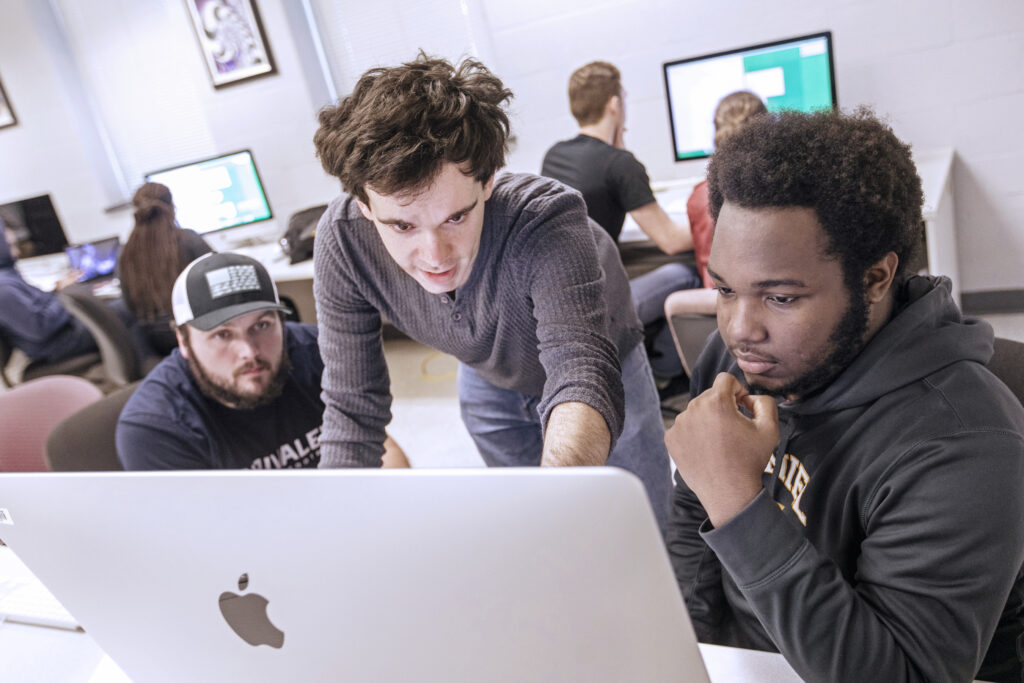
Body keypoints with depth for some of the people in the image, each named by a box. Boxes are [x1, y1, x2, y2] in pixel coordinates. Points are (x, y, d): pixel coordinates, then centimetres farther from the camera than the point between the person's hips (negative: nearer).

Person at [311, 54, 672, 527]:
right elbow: (352, 411, -24)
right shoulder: (341, 240, -31)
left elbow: (583, 377, -54)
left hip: (599, 365, -2)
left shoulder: (546, 220, -42)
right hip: (487, 379, 3)